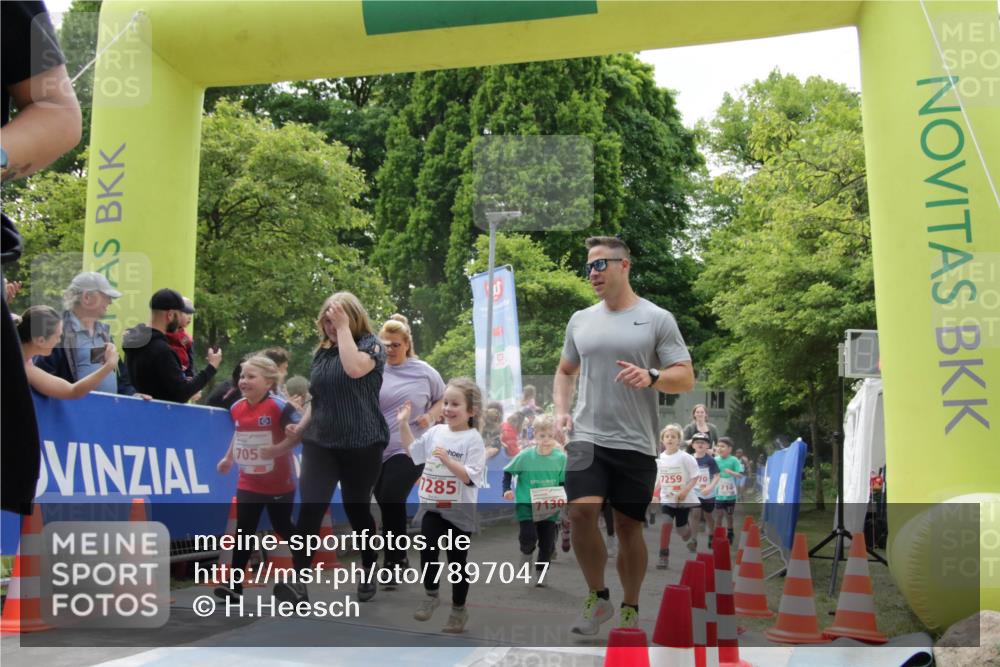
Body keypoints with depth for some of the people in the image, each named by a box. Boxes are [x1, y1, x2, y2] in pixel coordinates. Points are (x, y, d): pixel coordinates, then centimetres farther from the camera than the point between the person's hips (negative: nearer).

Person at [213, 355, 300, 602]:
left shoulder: (279, 406, -17)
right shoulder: (237, 408, 3)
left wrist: (279, 448, -28)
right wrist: (229, 457, 15)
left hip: (279, 483, -5)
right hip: (248, 483, 5)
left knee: (283, 527, 9)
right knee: (244, 530, 1)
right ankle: (235, 583, 3)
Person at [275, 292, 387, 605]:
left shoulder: (371, 344, -4)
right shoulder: (322, 351, 12)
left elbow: (354, 369, -27)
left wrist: (343, 327, -20)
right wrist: (302, 426, 8)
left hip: (361, 444, -4)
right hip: (321, 442, 4)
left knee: (357, 509, 7)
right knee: (310, 508, -11)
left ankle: (369, 573, 27)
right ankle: (298, 581, -13)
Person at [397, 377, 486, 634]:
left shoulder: (473, 439, -14)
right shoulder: (436, 432, 3)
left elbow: (469, 476, -20)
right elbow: (412, 450, 19)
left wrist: (447, 460, -31)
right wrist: (403, 424, 10)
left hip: (459, 511, -4)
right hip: (432, 507, 4)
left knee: (457, 561, 7)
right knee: (427, 552, -1)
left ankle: (459, 609, 23)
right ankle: (431, 595, 23)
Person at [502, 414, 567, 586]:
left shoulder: (561, 458, -7)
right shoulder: (525, 456, -11)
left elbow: (564, 482, 5)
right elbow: (508, 472, 3)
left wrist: (562, 497, -12)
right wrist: (506, 490, -11)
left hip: (550, 507, 2)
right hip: (526, 504, -2)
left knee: (548, 543, 4)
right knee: (529, 536, -16)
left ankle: (540, 573, 26)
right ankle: (526, 553, 20)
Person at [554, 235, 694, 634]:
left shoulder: (657, 319, -1)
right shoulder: (580, 320, 11)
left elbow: (686, 378, -4)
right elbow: (565, 371, 23)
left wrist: (651, 377, -25)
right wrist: (561, 410, 6)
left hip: (635, 443, -2)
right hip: (587, 437, 2)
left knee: (629, 526, 6)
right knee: (581, 512, -17)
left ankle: (630, 609, 25)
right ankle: (597, 598, 4)